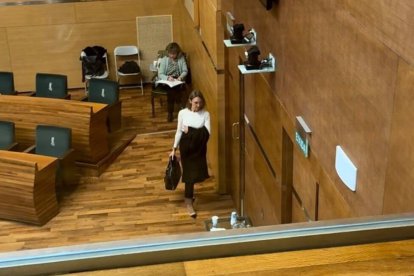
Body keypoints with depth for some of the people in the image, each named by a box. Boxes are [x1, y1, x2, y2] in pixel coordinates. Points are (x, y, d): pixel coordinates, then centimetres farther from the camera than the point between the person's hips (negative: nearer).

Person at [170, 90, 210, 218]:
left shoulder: (205, 114, -6)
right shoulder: (183, 113, -7)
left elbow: (207, 133, -15)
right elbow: (179, 131, -1)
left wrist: (191, 131, -22)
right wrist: (174, 149, 0)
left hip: (199, 147, 2)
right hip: (186, 146, -2)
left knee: (196, 172, 15)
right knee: (189, 172, 0)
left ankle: (188, 193, 43)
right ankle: (189, 203, 10)